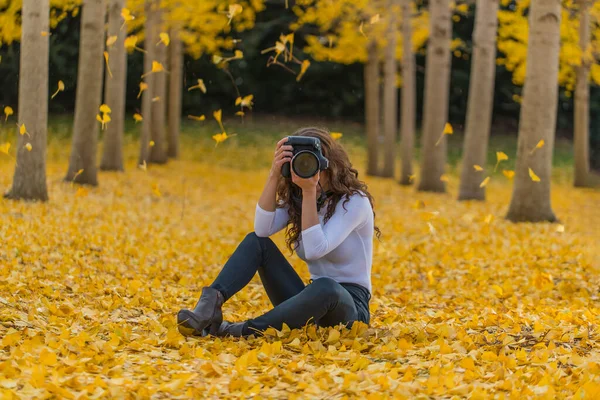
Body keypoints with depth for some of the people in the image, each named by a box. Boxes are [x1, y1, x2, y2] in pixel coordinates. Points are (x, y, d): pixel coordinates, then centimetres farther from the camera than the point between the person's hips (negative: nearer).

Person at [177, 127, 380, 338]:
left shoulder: (355, 201, -13)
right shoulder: (296, 198, 6)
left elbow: (315, 249, -27)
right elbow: (263, 230, -15)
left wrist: (310, 191, -28)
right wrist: (274, 175, -21)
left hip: (350, 307, -6)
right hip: (313, 299, 6)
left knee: (325, 287, -41)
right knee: (257, 241, -8)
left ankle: (243, 330, -34)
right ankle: (209, 306, -31)